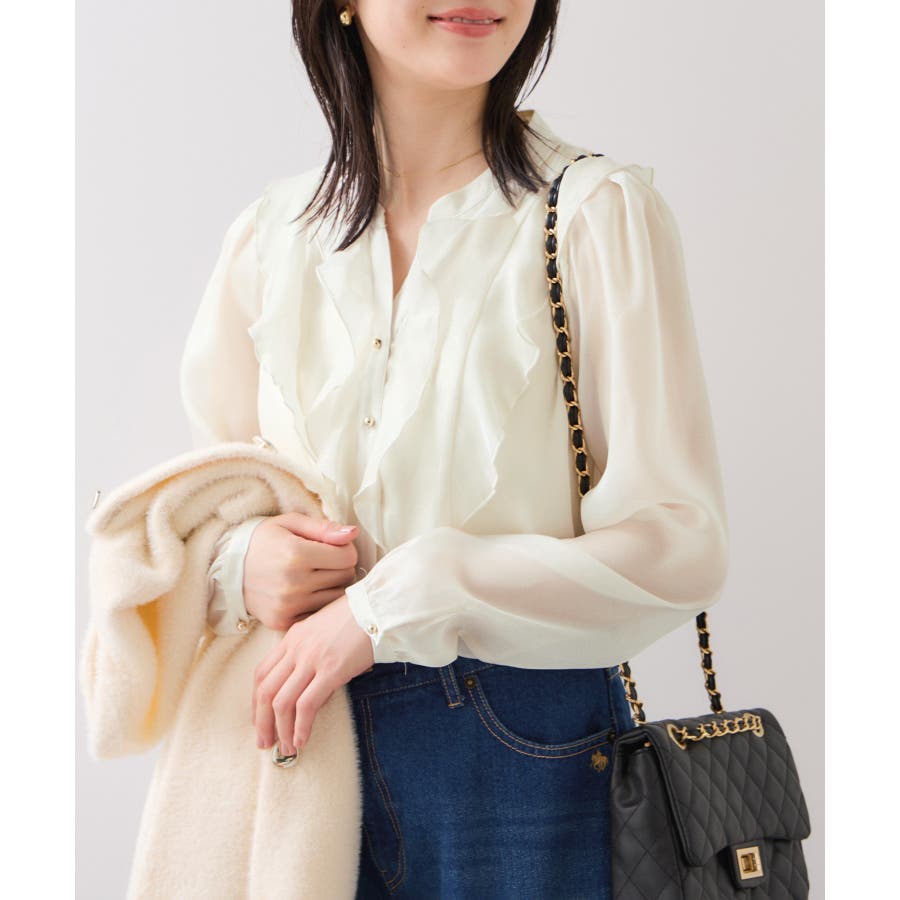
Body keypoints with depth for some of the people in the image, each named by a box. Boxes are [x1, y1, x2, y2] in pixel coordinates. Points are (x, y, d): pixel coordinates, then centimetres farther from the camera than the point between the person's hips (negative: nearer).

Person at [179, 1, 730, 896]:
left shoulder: (598, 210, -9)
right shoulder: (268, 235, 3)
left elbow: (679, 546, -14)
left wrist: (395, 604, -19)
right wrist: (235, 562, -11)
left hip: (527, 753, -3)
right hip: (305, 749, 4)